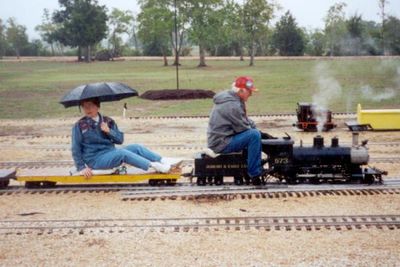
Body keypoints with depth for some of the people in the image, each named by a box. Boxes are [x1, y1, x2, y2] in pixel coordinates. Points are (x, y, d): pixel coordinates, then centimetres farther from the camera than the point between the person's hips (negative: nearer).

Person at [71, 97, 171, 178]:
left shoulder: (108, 121, 8)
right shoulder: (79, 126, -2)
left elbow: (120, 140, 4)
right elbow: (76, 149, -2)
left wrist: (109, 131, -14)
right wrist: (81, 167, -9)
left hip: (111, 154, 5)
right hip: (95, 160, -5)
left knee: (136, 147, -15)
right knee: (122, 152, -30)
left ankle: (165, 162, -22)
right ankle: (154, 166, -37)